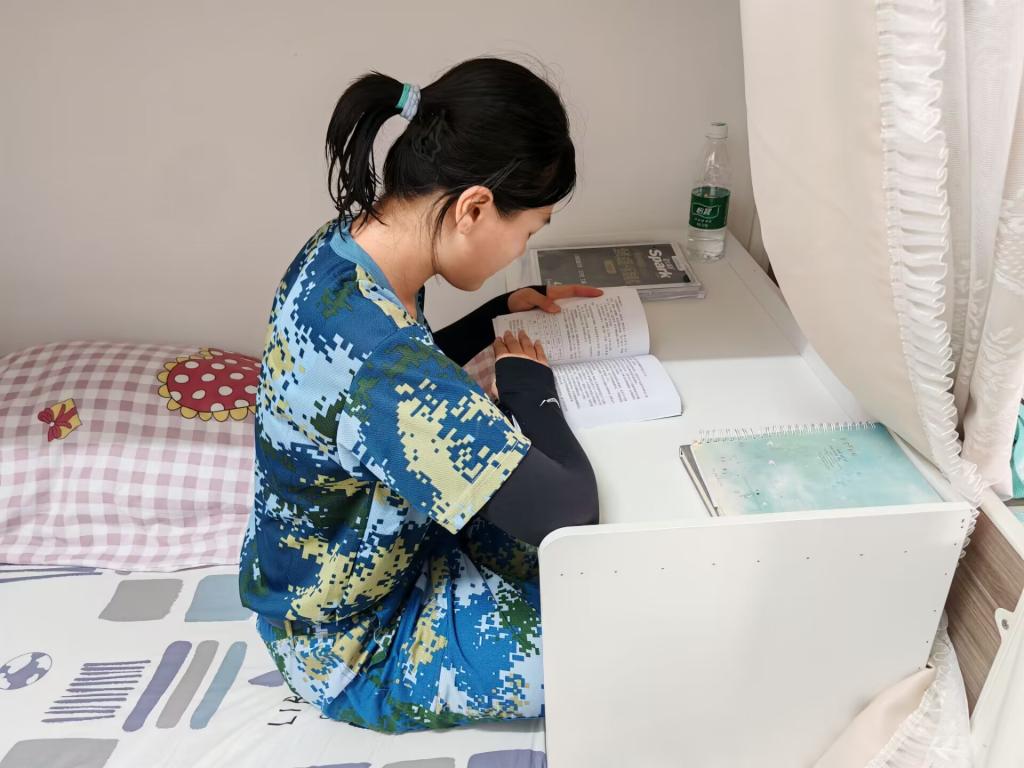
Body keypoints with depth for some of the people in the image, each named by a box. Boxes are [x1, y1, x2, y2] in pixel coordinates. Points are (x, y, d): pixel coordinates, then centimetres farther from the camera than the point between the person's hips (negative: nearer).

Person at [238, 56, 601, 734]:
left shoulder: (344, 247, -10)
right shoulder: (372, 352, -40)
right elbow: (563, 510, -39)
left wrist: (506, 309, 4)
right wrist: (527, 379, -22)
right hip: (351, 648, -8)